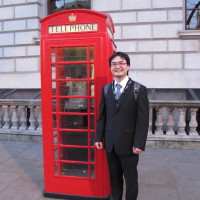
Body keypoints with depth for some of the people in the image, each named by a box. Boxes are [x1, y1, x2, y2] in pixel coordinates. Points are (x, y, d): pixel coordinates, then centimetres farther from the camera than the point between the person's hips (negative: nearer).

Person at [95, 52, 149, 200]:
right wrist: (99, 137, 3)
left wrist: (139, 144, -13)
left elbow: (143, 120, -9)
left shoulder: (139, 89, -7)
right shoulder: (106, 89, 5)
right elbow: (102, 116, 7)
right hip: (110, 143, 4)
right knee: (114, 178, 18)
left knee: (131, 179, 14)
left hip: (129, 144, -3)